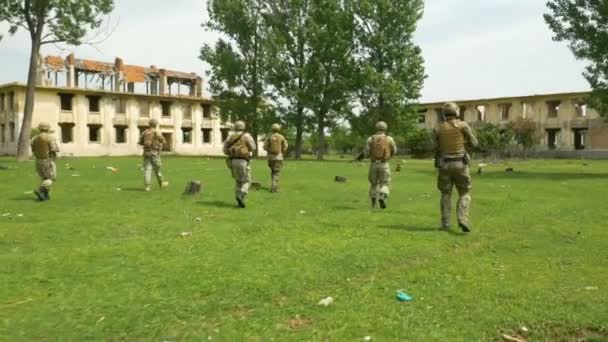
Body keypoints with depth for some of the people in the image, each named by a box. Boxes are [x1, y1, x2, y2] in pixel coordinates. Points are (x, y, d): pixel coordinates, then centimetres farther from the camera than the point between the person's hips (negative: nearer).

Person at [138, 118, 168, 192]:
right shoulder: (157, 132, -8)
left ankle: (147, 186, -6)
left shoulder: (145, 132, 6)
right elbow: (164, 142, -4)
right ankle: (161, 184, 24)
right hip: (155, 152, -4)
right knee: (157, 169, 9)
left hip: (146, 152, 4)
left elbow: (140, 142, 12)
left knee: (147, 168, 1)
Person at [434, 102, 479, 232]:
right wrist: (471, 132, 21)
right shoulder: (463, 125, -5)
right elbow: (474, 143, 3)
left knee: (446, 194, 12)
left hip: (444, 164, 2)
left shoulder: (439, 128, 2)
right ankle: (463, 219, -12)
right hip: (460, 164, -2)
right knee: (464, 194, 7)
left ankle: (445, 223, 8)